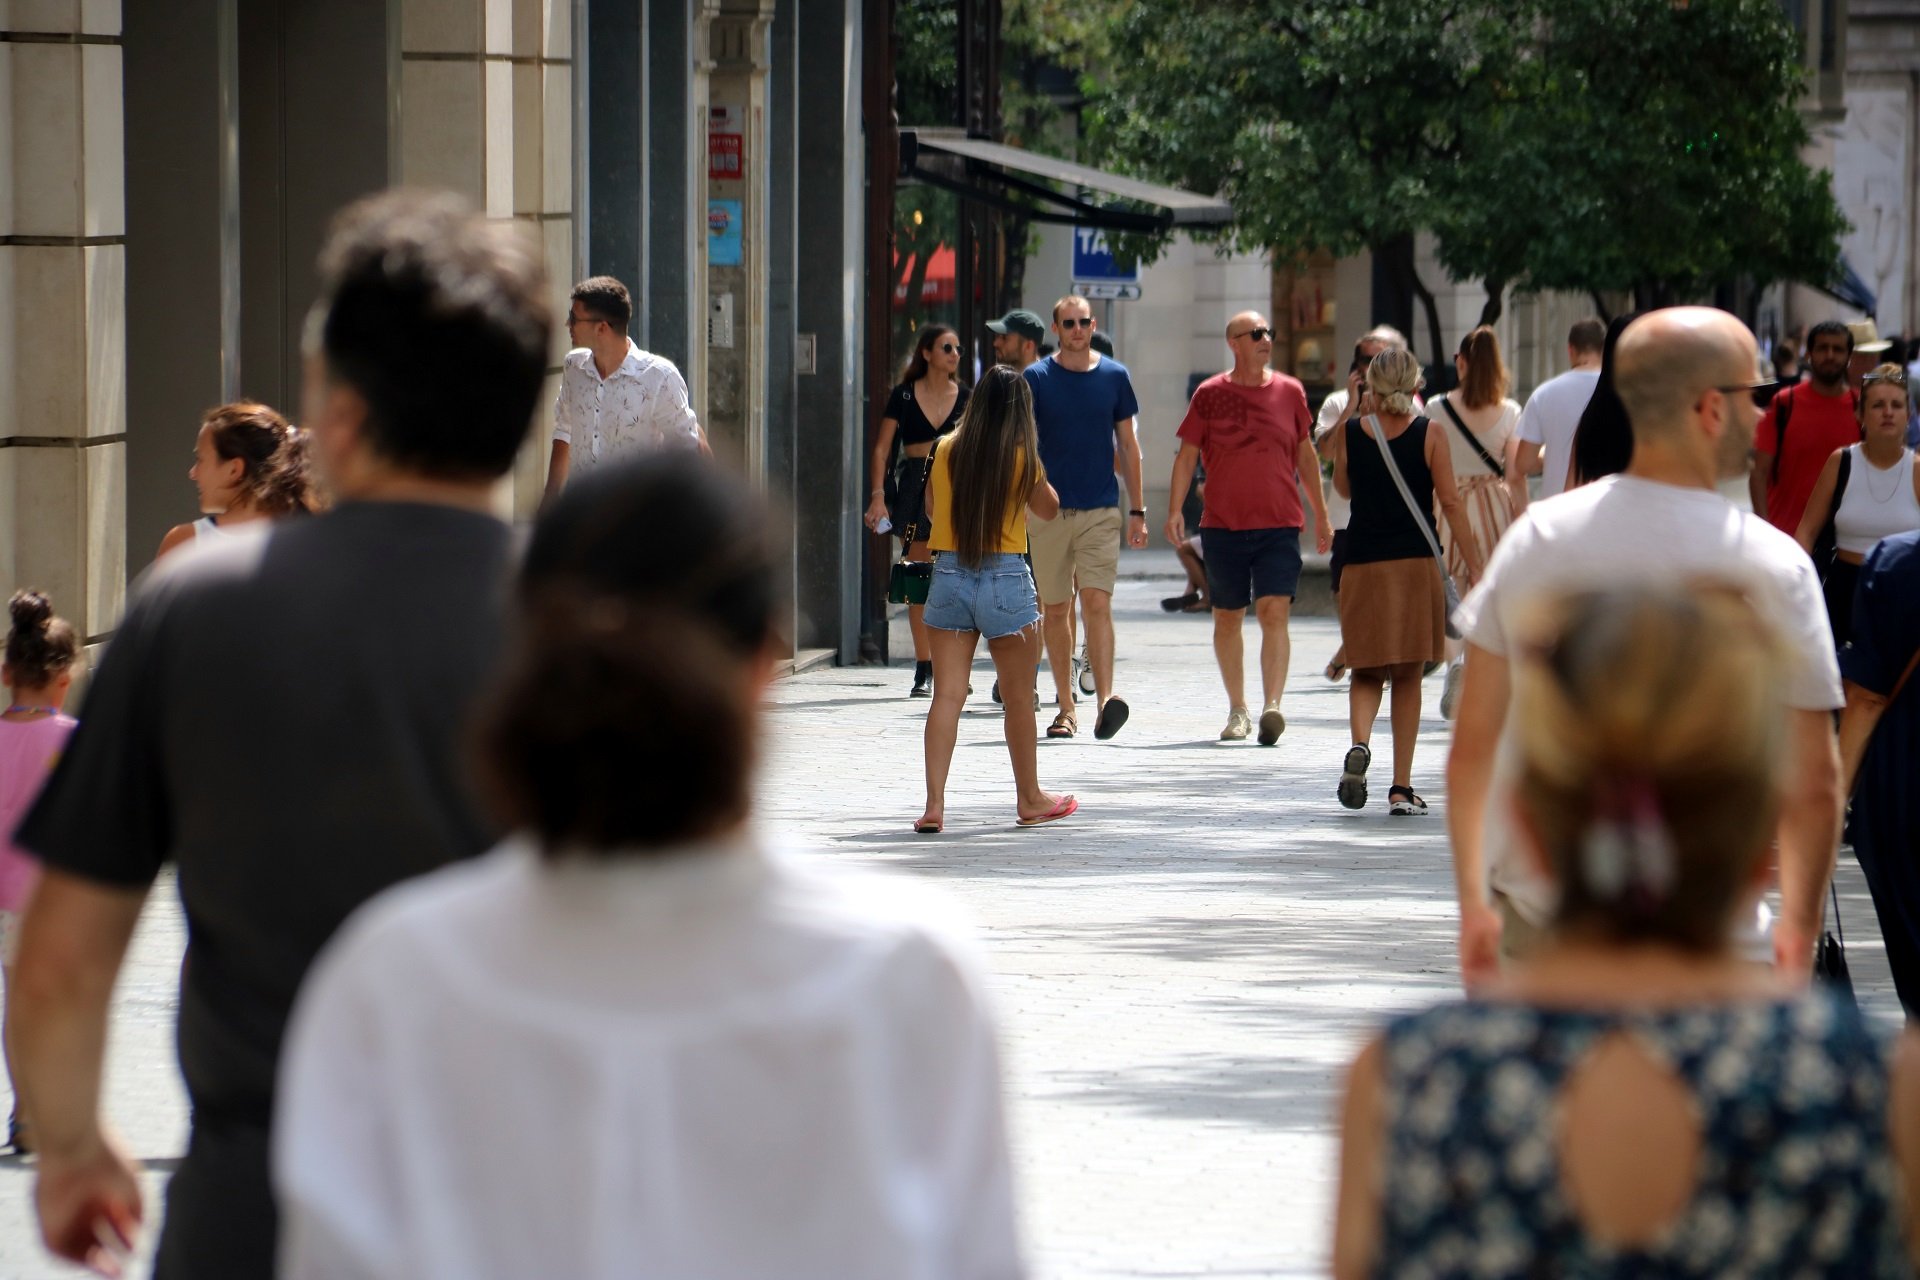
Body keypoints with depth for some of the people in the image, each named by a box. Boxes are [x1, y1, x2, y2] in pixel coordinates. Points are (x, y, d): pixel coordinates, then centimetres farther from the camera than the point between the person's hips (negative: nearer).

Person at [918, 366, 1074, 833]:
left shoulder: (946, 450, 2)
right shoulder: (1023, 457, -6)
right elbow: (1050, 510, 11)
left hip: (948, 573, 2)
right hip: (1004, 576, -2)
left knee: (947, 695, 1)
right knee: (1019, 694, 12)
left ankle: (934, 804, -8)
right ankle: (1030, 799, 23)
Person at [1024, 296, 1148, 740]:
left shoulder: (1114, 376, 6)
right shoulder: (1037, 379, 2)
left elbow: (1128, 444, 11)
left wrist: (1137, 509, 9)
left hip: (1101, 511, -1)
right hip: (1049, 511, 1)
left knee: (1097, 604, -13)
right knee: (1055, 610, 6)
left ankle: (1105, 701, -21)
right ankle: (1066, 708, 14)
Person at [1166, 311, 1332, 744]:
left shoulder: (1290, 392, 7)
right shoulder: (1210, 394, 3)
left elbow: (1306, 454, 16)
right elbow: (1187, 454, 4)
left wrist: (1321, 514, 17)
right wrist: (1174, 509, -7)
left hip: (1279, 525, 0)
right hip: (1223, 525, 0)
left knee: (1274, 612, -14)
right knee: (1227, 618, 8)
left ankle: (1272, 706, -21)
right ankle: (1237, 709, 20)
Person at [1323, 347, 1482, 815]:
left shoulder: (1350, 433, 0)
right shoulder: (1430, 436, -4)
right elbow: (1451, 503, -6)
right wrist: (1474, 566, -1)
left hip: (1363, 566, 1)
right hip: (1417, 566, -1)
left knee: (1367, 671, 13)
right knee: (1408, 678, 9)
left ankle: (1360, 743, -18)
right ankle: (1401, 788, 6)